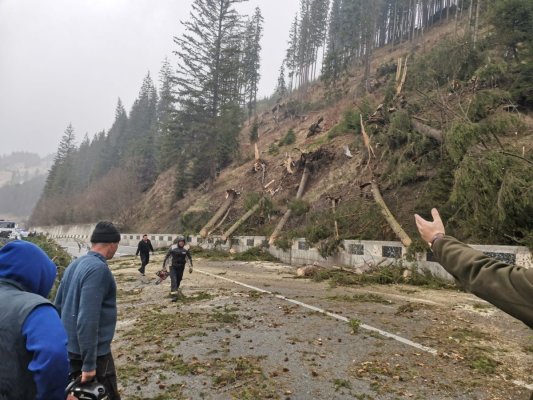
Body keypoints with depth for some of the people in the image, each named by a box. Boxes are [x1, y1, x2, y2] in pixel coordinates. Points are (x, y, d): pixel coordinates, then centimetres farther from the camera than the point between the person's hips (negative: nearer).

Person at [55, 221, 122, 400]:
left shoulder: (74, 264, 6)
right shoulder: (98, 268, -23)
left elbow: (58, 306, 14)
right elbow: (87, 319, -27)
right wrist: (89, 363, -23)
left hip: (70, 348, 9)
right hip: (92, 351, -9)